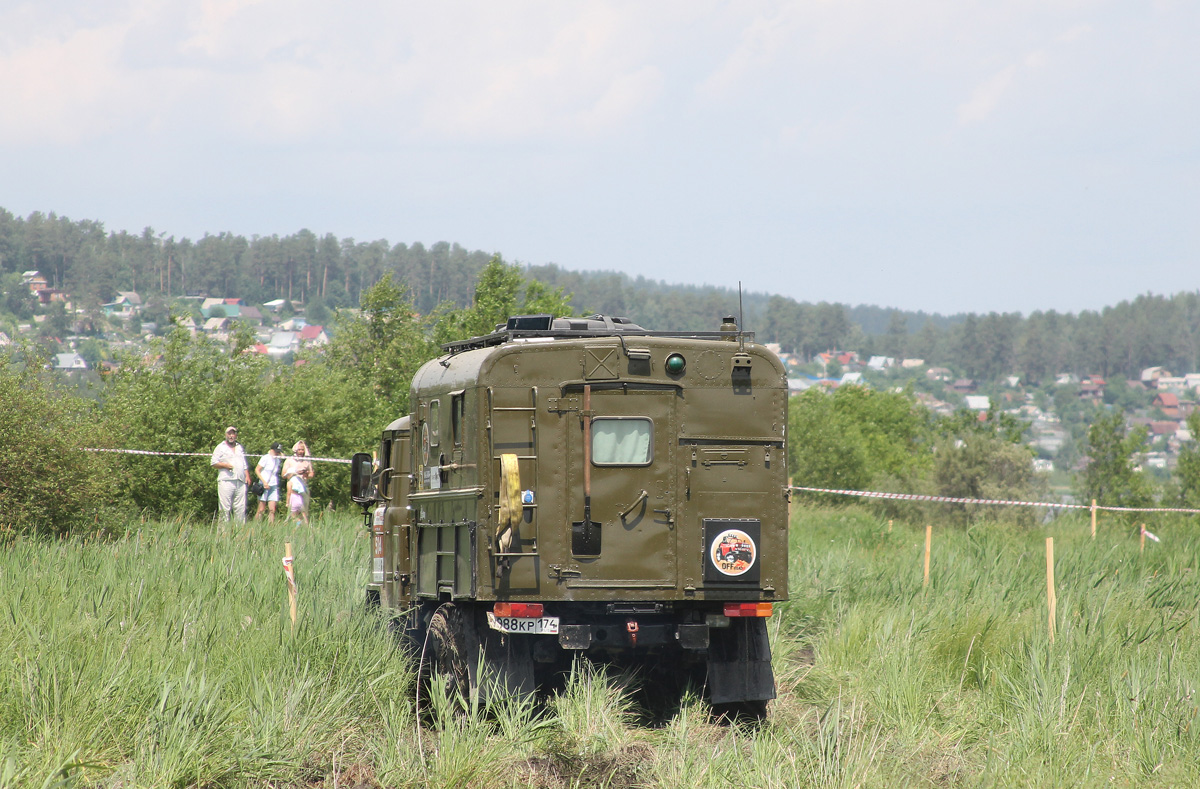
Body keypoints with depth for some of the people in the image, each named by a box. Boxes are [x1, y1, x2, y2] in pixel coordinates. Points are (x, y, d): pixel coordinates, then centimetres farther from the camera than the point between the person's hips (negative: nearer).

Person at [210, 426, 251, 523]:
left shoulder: (240, 448, 24)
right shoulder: (221, 447, 9)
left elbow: (245, 464, 27)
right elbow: (213, 463, 3)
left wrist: (247, 476, 13)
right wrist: (225, 465, -12)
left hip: (240, 482, 4)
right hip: (226, 481, -4)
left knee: (241, 507, -1)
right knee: (225, 508, -8)